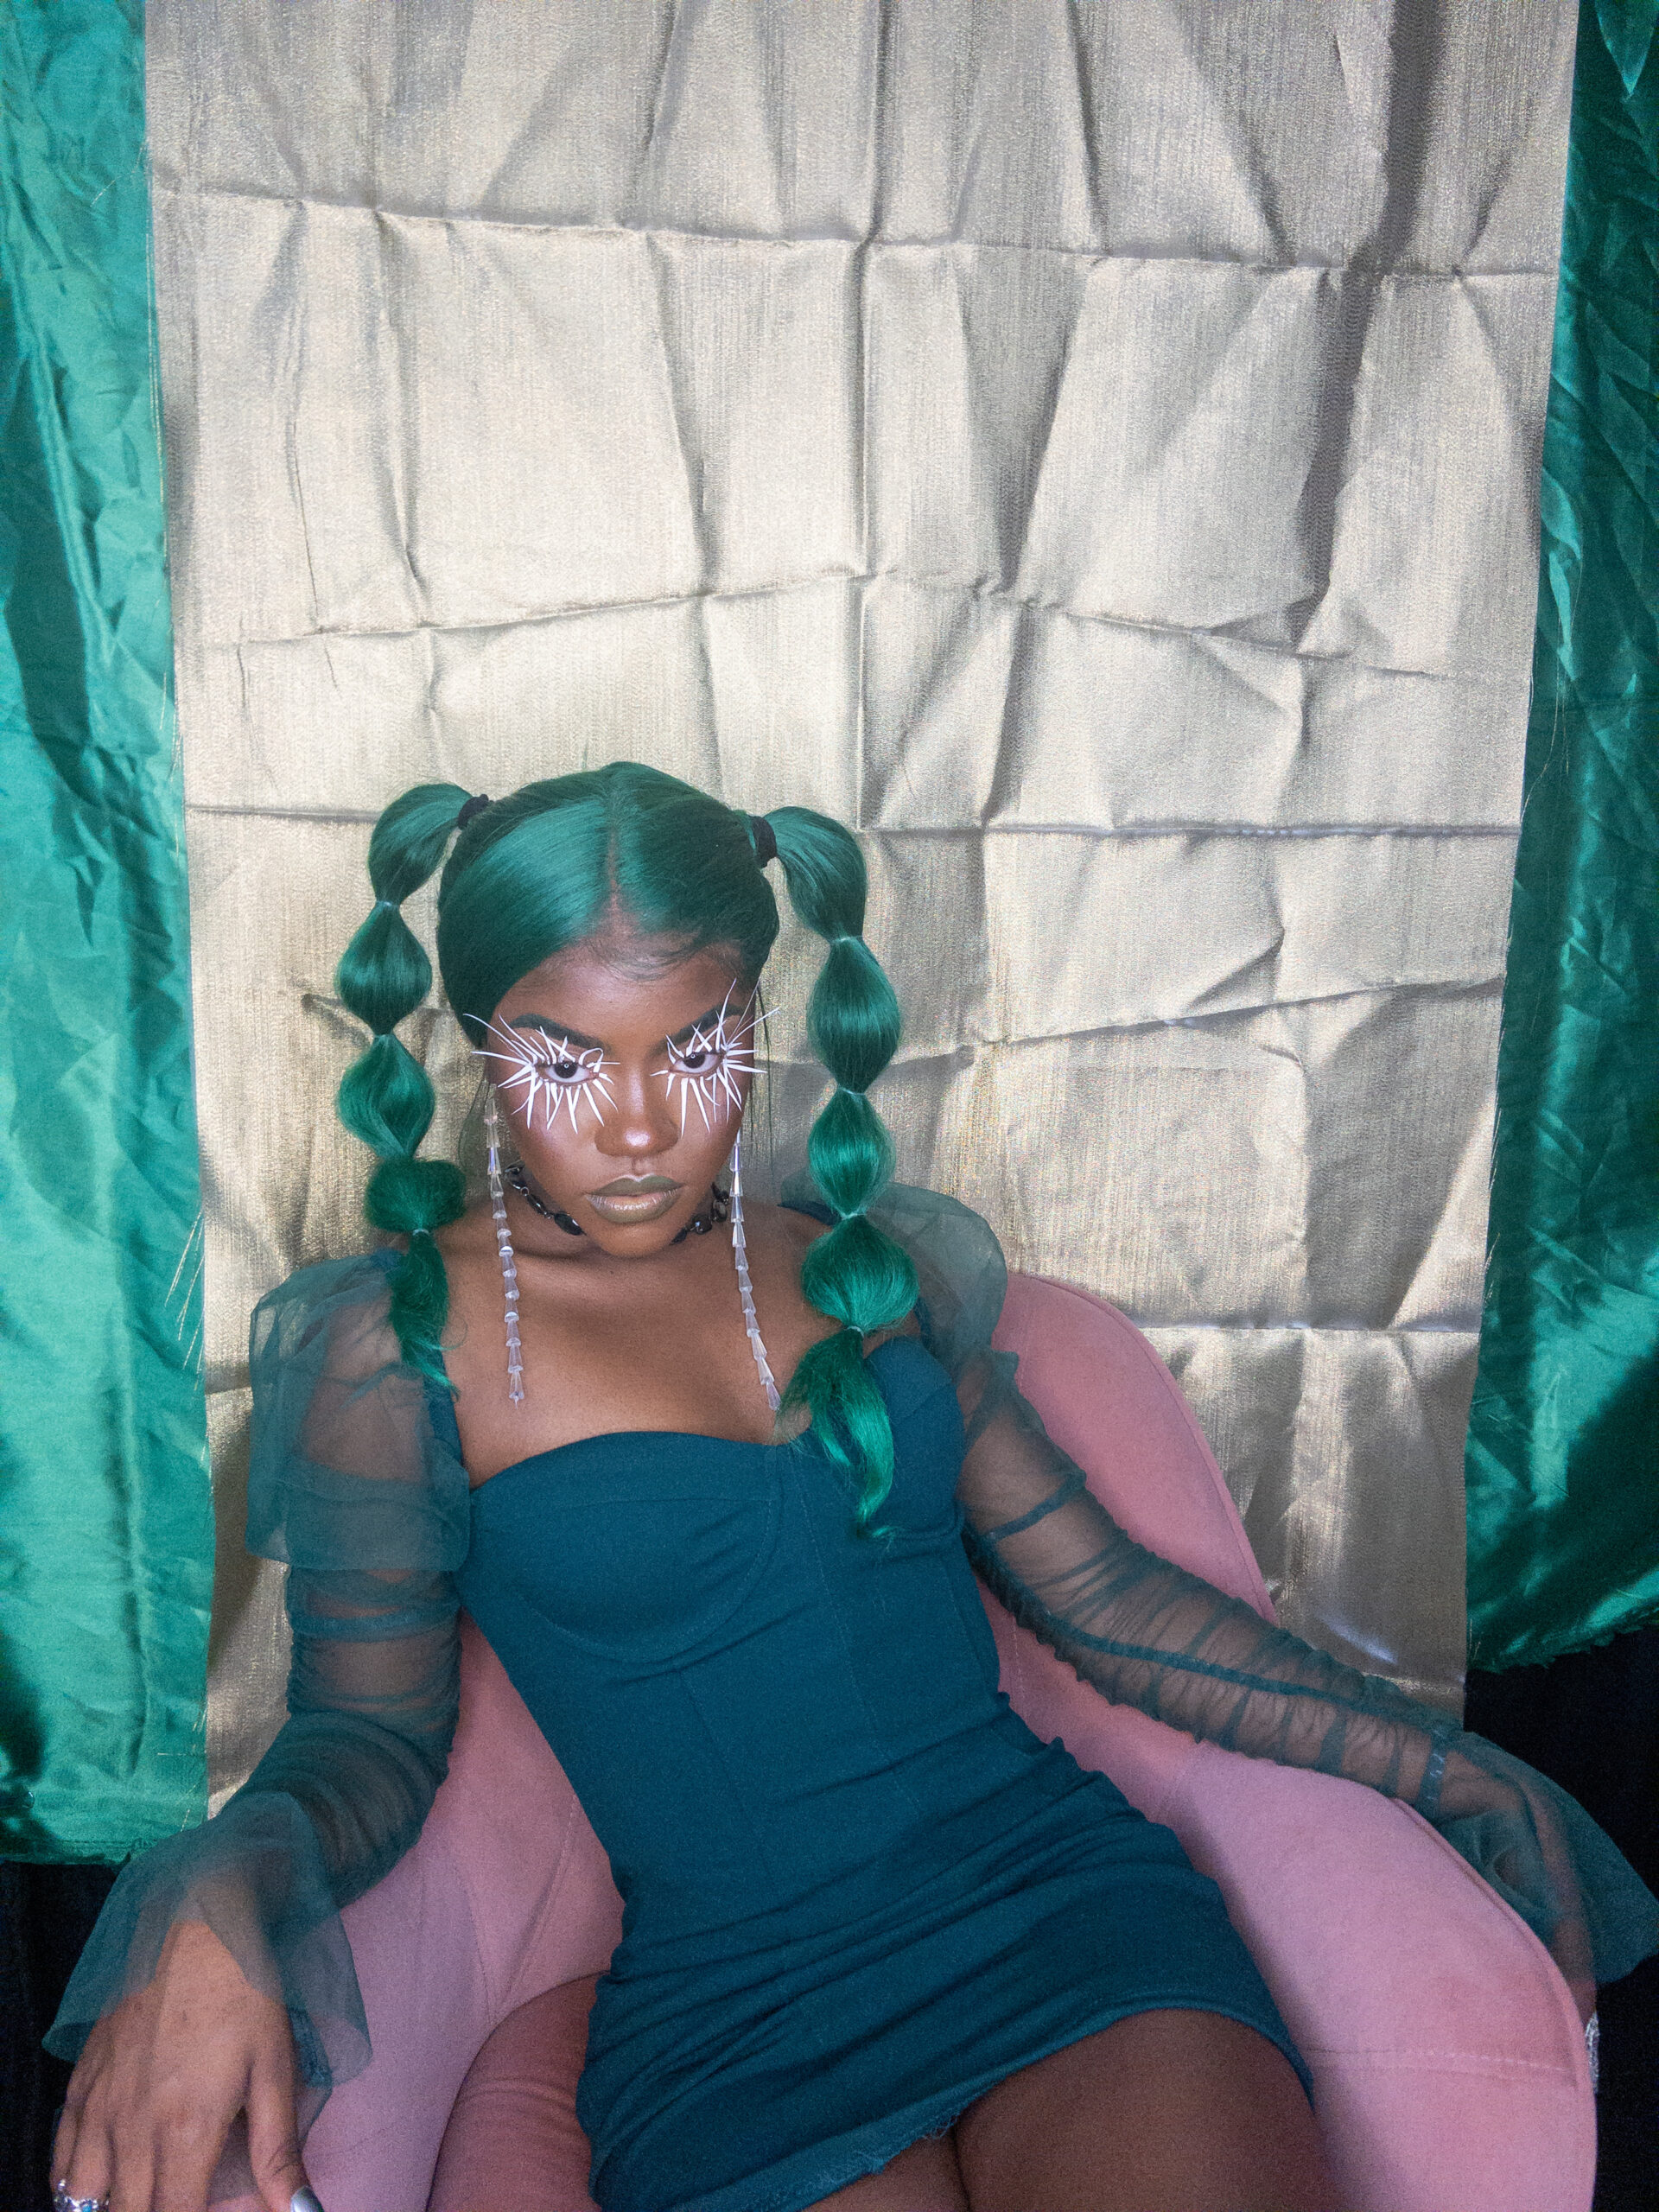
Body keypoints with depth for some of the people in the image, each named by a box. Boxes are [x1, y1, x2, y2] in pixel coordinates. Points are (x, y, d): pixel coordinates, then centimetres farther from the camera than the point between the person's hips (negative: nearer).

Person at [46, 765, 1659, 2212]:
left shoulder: (875, 1263, 9)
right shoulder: (395, 1347, 0)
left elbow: (1100, 1590, 12)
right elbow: (367, 1733, 2)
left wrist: (1445, 1768, 9)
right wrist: (211, 1902, -22)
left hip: (1061, 1880, 3)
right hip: (733, 2002, -2)